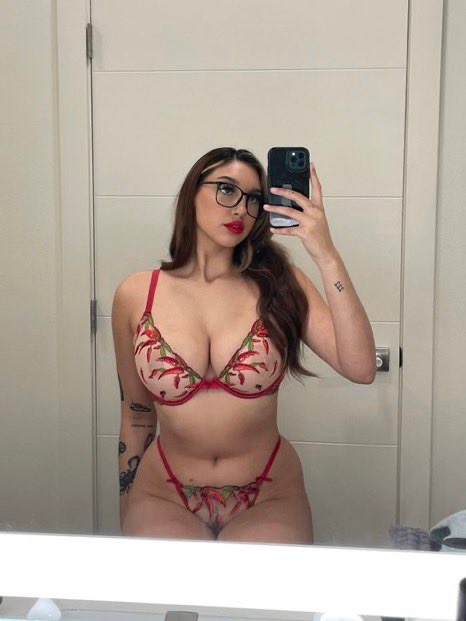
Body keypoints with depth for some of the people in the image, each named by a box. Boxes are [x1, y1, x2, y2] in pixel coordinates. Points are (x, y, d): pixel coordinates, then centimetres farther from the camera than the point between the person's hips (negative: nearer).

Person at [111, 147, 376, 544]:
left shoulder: (279, 284, -4)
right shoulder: (136, 295, -3)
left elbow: (361, 369, -17)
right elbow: (136, 415, 7)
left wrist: (327, 256, -23)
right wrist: (126, 511, 13)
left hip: (268, 500, 1)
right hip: (164, 498, -1)